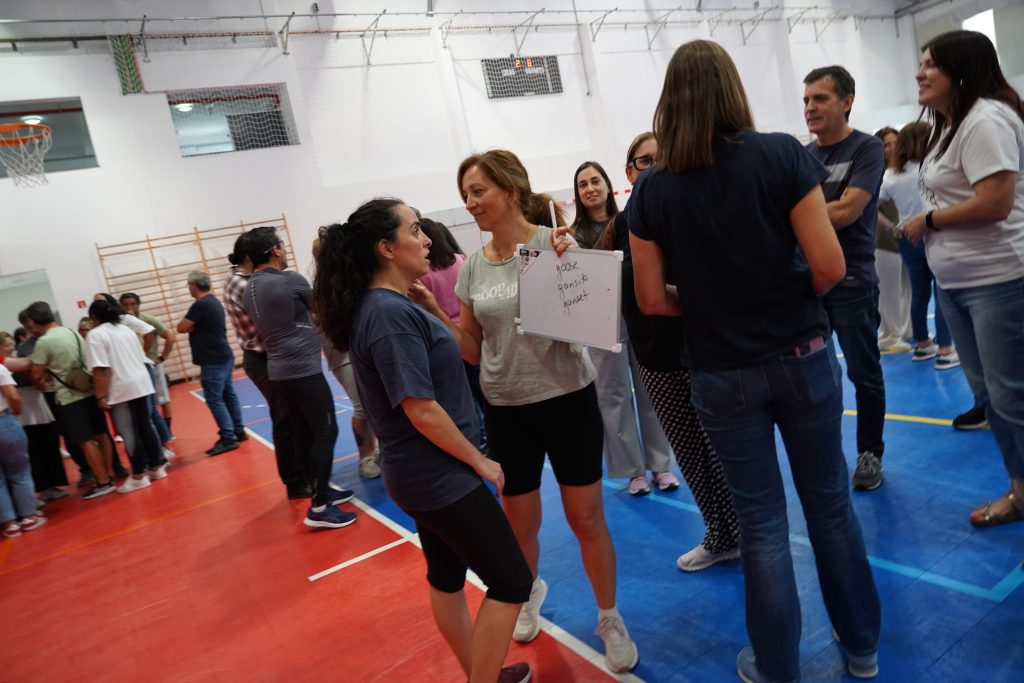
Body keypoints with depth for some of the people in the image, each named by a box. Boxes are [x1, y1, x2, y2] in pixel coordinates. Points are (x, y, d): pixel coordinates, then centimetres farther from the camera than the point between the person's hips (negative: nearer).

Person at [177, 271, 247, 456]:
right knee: (229, 395, 13)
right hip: (223, 357, 10)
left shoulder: (200, 305, -17)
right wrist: (194, 326, -3)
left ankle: (227, 438, -5)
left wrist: (191, 326, 1)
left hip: (213, 361, -10)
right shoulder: (214, 302, 13)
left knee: (214, 400, -6)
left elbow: (182, 328, -18)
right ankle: (239, 431, 19)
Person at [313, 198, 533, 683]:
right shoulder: (391, 313, -23)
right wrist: (480, 462, -15)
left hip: (424, 471, 10)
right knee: (511, 583, 0)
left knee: (446, 575, 21)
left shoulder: (379, 307, 6)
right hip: (440, 474, -10)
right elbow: (421, 411, -25)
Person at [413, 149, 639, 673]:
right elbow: (472, 351, 7)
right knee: (519, 523, 15)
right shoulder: (474, 266, 3)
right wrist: (431, 311, -5)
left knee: (586, 518, 5)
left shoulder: (553, 241, -10)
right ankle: (529, 592, 46)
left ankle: (610, 620, 28)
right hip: (506, 409, 4)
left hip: (568, 398, -3)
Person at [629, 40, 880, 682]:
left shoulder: (652, 189, -6)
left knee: (762, 520, 13)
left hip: (722, 375, 0)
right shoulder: (784, 154, -8)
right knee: (830, 501, 18)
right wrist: (790, 295, 7)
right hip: (802, 355, 0)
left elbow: (653, 299, -4)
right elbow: (830, 265, -12)